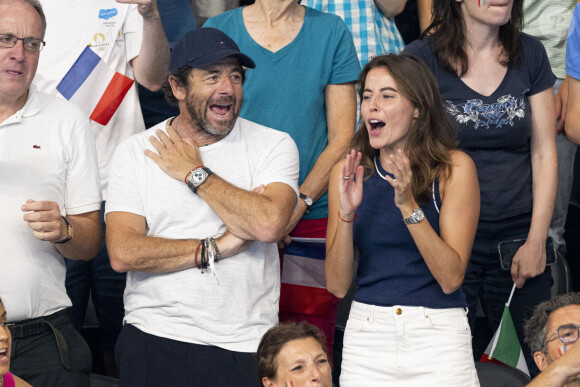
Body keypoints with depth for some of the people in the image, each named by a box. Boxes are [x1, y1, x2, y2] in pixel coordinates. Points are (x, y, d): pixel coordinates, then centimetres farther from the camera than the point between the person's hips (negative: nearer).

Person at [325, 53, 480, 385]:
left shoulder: (454, 168, -5)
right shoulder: (348, 173, 3)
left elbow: (451, 278, -12)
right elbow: (337, 285, -1)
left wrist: (409, 206, -21)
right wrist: (346, 214, -15)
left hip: (438, 336, -2)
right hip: (366, 335, 2)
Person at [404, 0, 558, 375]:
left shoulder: (530, 55, 8)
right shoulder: (421, 59, -3)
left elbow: (544, 152, 8)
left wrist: (536, 240, 1)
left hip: (518, 238, 3)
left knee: (542, 361, -1)